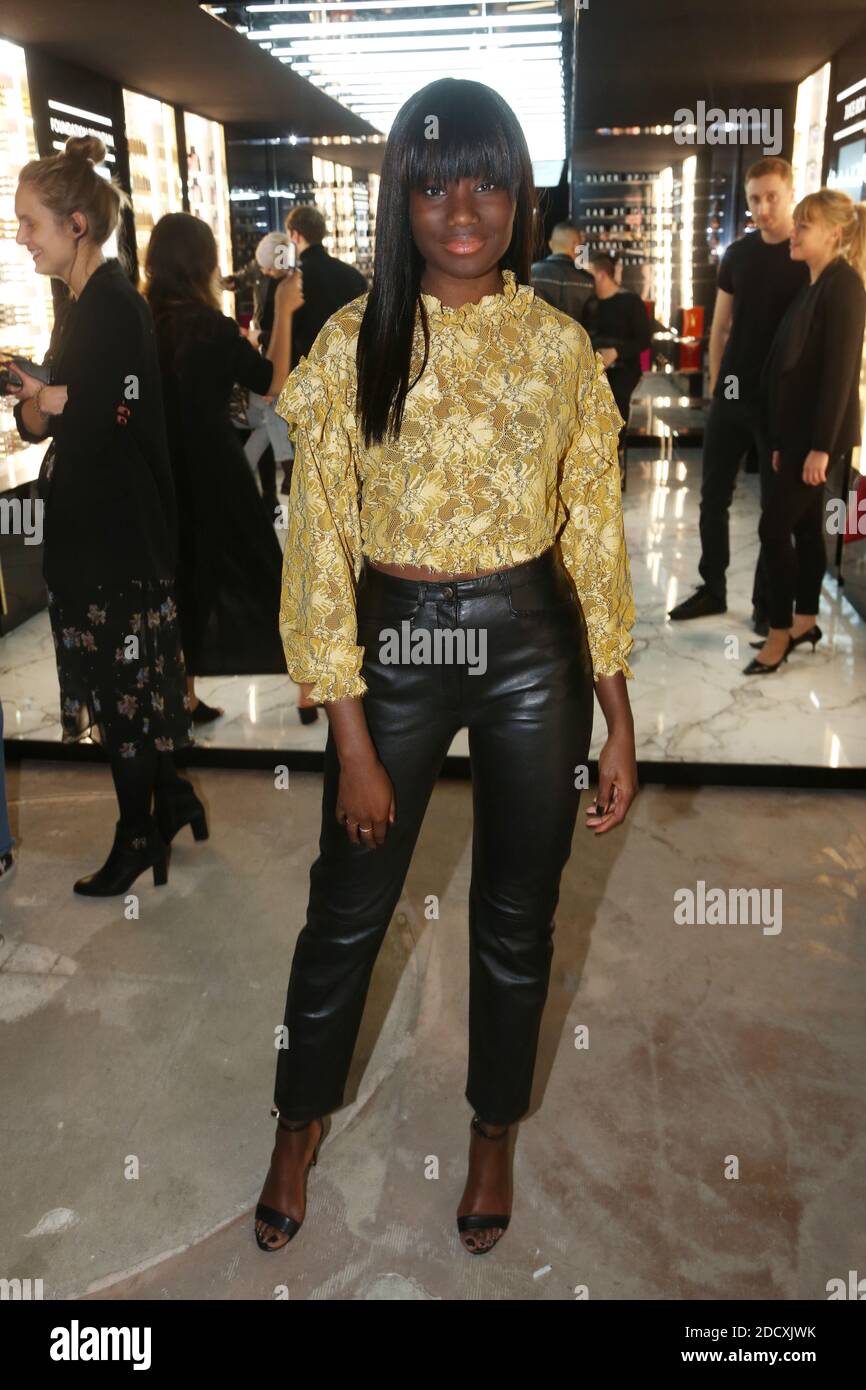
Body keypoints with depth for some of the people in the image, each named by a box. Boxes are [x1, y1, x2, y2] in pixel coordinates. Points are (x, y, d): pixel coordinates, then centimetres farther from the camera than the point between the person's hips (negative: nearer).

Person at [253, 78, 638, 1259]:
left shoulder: (560, 344, 0)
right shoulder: (351, 345, -6)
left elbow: (595, 540, 2)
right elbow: (319, 550, -7)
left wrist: (619, 724, 1)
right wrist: (353, 743, -9)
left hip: (533, 645, 2)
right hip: (399, 642, -1)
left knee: (517, 916, 14)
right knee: (349, 911, 12)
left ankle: (493, 1133, 40)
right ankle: (302, 1121, 41)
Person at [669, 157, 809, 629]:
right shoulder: (738, 253, 7)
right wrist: (715, 382, 6)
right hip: (732, 394, 5)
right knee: (713, 497, 9)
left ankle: (768, 602, 17)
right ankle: (712, 589, 23)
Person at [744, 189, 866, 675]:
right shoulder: (816, 285, 14)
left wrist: (821, 445, -23)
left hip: (820, 432, -9)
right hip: (800, 429, 9)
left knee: (774, 526, -8)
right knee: (805, 525, 13)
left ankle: (781, 631, 3)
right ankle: (805, 620, 23)